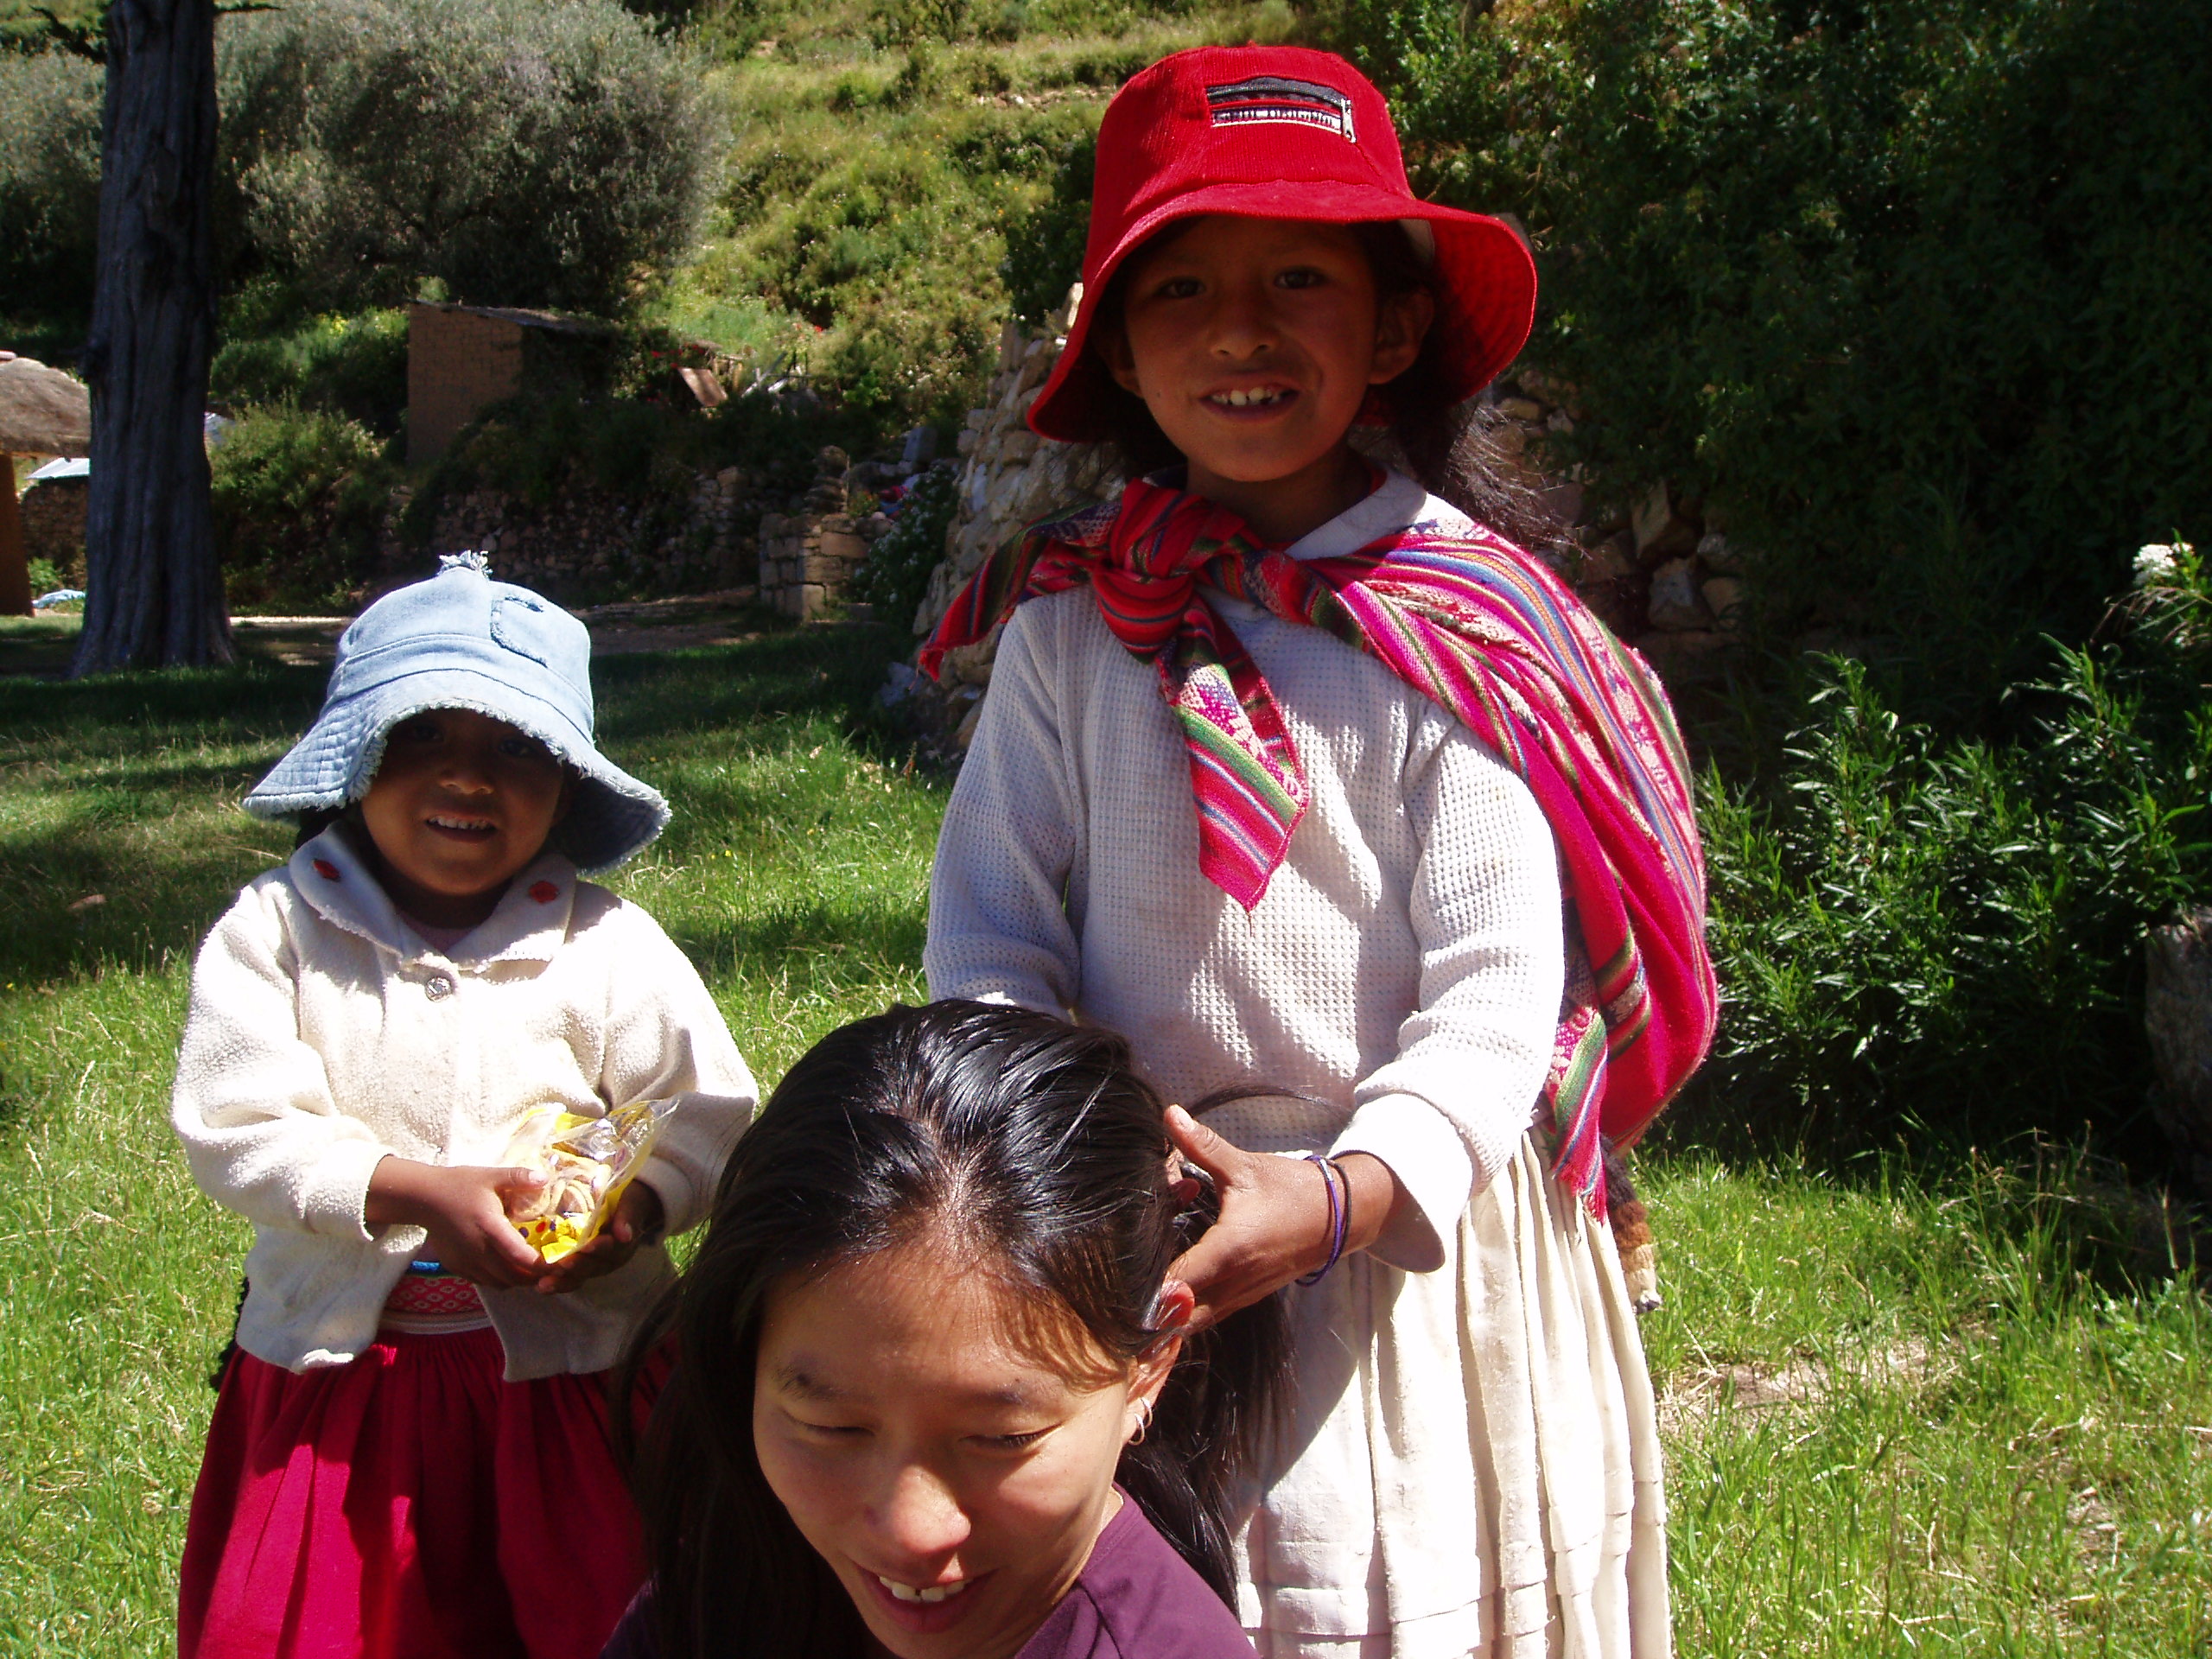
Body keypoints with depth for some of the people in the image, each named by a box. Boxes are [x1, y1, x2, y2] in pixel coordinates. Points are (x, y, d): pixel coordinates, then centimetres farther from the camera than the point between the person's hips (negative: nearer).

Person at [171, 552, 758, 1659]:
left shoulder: (606, 946, -4)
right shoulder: (276, 933, -5)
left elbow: (707, 1113, -4)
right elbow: (235, 1133, -11)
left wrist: (631, 1209, -24)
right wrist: (415, 1191, -23)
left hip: (568, 1363, 0)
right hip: (339, 1363, 0)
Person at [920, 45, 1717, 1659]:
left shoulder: (1465, 635, -6)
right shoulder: (1071, 622, 1)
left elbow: (1496, 992, -13)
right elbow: (992, 934, -2)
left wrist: (1343, 1194, -30)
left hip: (1414, 1240, -1)